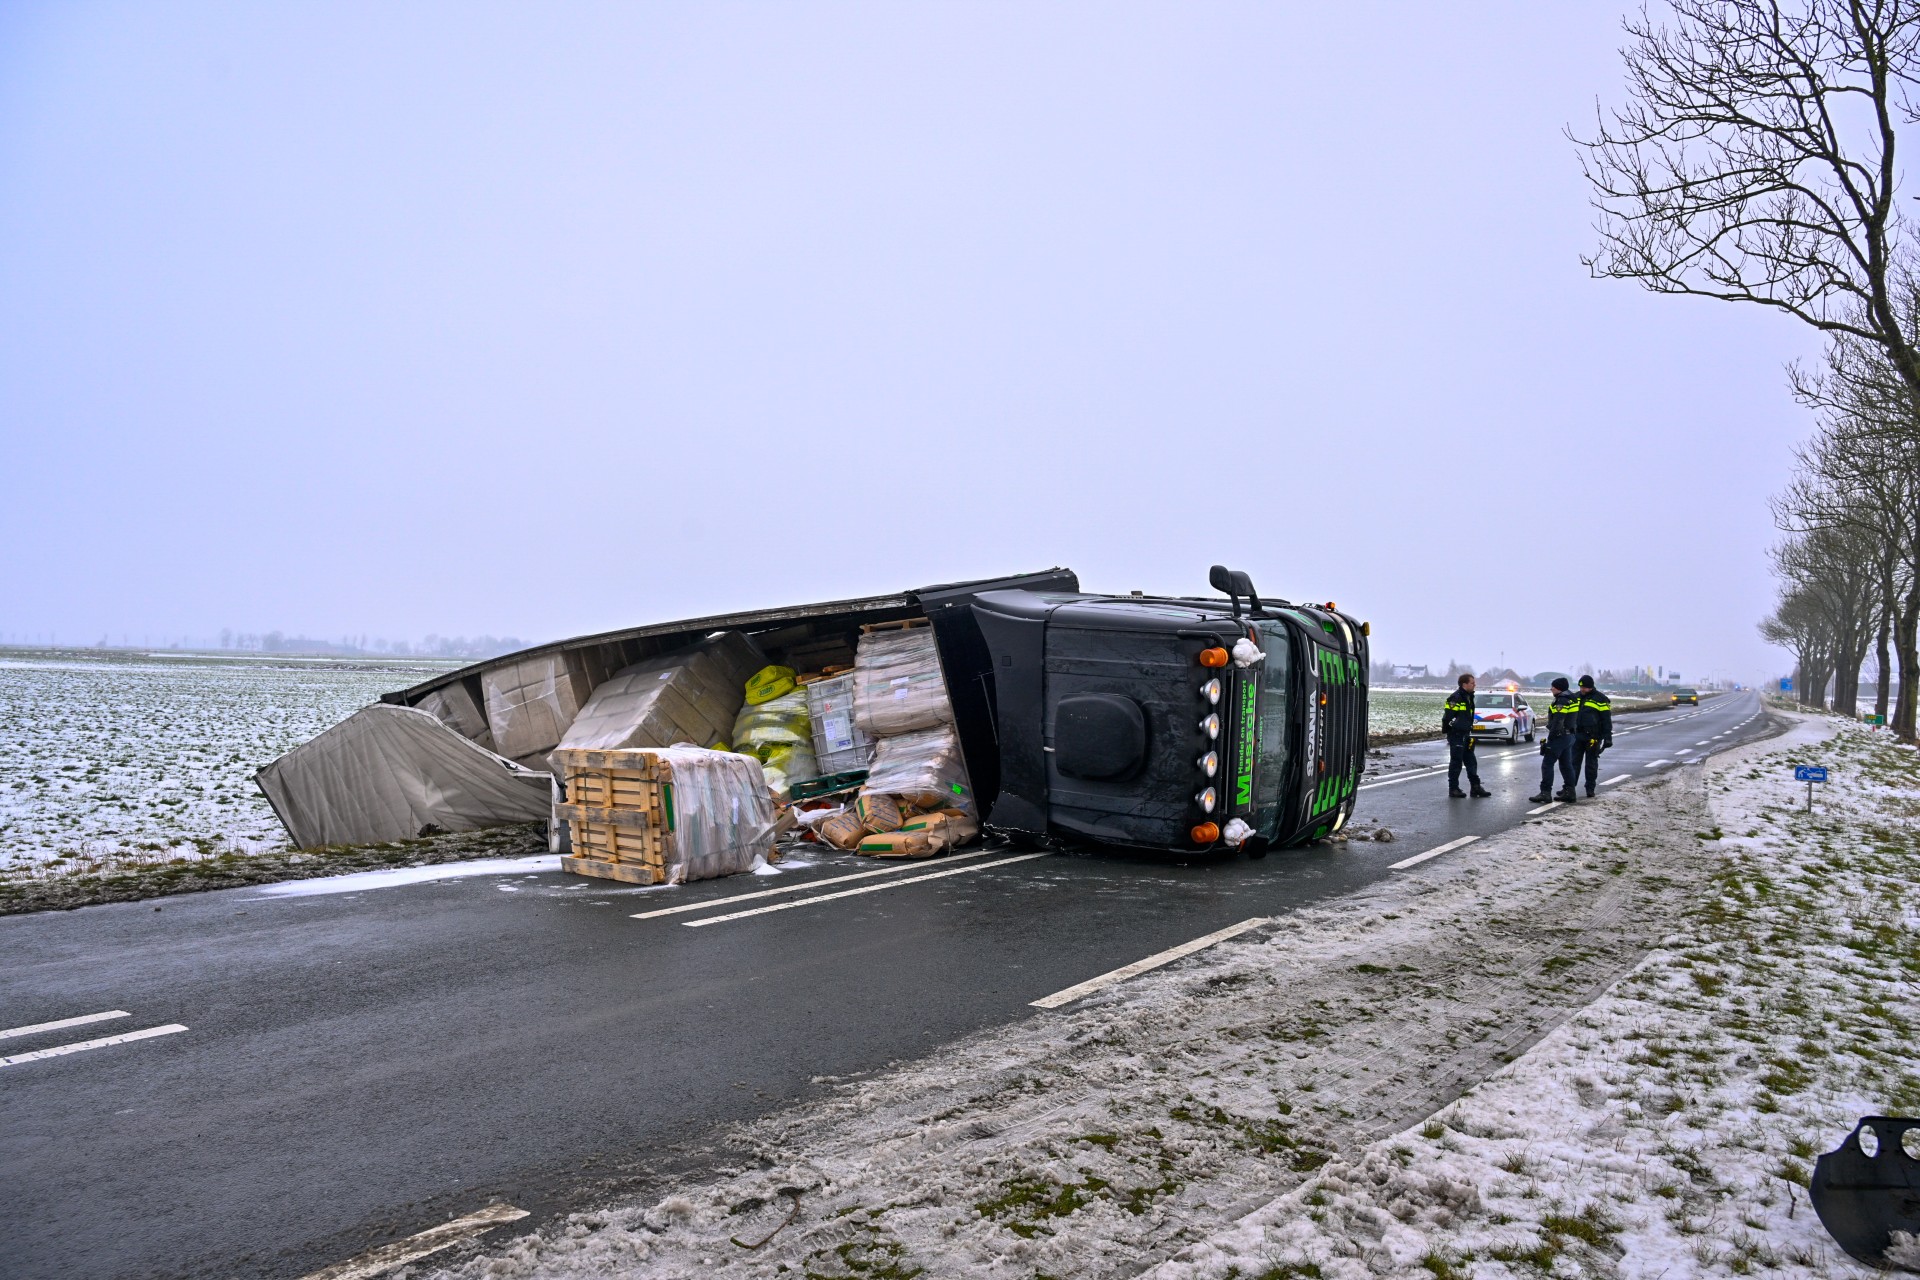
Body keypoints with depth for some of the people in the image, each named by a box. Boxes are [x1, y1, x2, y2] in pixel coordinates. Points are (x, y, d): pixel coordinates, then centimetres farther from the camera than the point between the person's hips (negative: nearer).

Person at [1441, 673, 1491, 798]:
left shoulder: (1469, 697, 13)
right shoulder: (1456, 698, -17)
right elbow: (1447, 717, -20)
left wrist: (1469, 730, 18)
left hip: (1465, 735, 9)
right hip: (1456, 735, -9)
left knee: (1471, 762, 12)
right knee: (1456, 762, -2)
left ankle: (1476, 787, 18)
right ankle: (1453, 789, 6)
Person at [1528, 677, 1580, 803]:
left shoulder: (1562, 701, -17)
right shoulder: (1572, 699, 14)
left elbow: (1558, 722, -23)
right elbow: (1574, 719, 18)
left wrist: (1550, 737, -19)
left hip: (1559, 736, -10)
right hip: (1569, 735, 10)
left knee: (1547, 764, -6)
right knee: (1566, 765, 14)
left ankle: (1545, 793, -8)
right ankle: (1569, 792, 16)